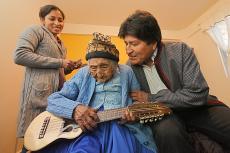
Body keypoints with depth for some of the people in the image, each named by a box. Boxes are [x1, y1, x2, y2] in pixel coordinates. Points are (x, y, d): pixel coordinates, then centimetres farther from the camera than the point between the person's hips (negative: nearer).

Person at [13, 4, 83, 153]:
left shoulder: (61, 44, 23)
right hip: (39, 92, -7)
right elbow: (20, 55, -16)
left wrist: (70, 67, 8)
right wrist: (60, 62, -14)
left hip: (58, 92, 8)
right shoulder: (36, 30, 1)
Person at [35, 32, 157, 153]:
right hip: (86, 130, 0)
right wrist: (75, 108, -17)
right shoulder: (83, 74, 10)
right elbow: (53, 100, 4)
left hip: (119, 127, 1)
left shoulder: (126, 72, 9)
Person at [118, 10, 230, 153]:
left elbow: (198, 93, -18)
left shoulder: (180, 51, -11)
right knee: (166, 131, -33)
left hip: (197, 107, 0)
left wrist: (151, 98, -17)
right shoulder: (129, 67, -3)